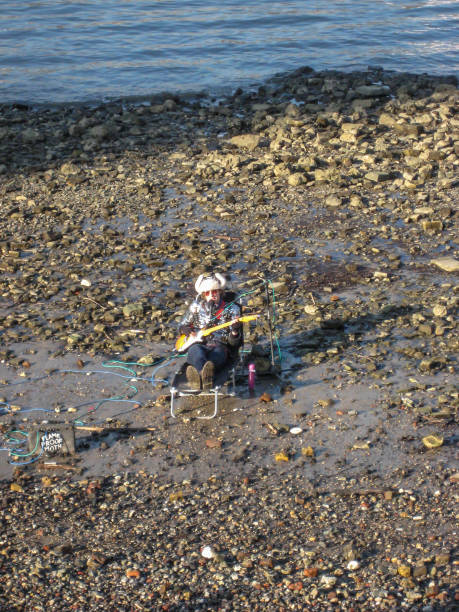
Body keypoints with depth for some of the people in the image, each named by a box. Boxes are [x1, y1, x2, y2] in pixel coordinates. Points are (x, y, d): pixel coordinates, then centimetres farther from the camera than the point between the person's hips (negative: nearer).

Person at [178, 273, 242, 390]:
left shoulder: (231, 309, 9)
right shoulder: (196, 307, 15)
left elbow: (233, 342, 4)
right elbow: (182, 326, 26)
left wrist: (235, 330, -20)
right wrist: (188, 331, 2)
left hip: (220, 346, -1)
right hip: (199, 344, 1)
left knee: (217, 353, -39)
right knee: (195, 350, -37)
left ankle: (201, 376, -73)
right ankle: (206, 376, -72)